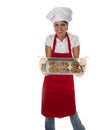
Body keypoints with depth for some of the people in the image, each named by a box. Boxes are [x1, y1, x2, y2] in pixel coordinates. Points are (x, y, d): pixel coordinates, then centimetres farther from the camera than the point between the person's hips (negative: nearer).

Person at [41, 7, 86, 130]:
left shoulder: (74, 39, -10)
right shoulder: (49, 39, -9)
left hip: (67, 79, 0)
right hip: (51, 79, 1)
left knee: (70, 107, 9)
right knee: (49, 107, 9)